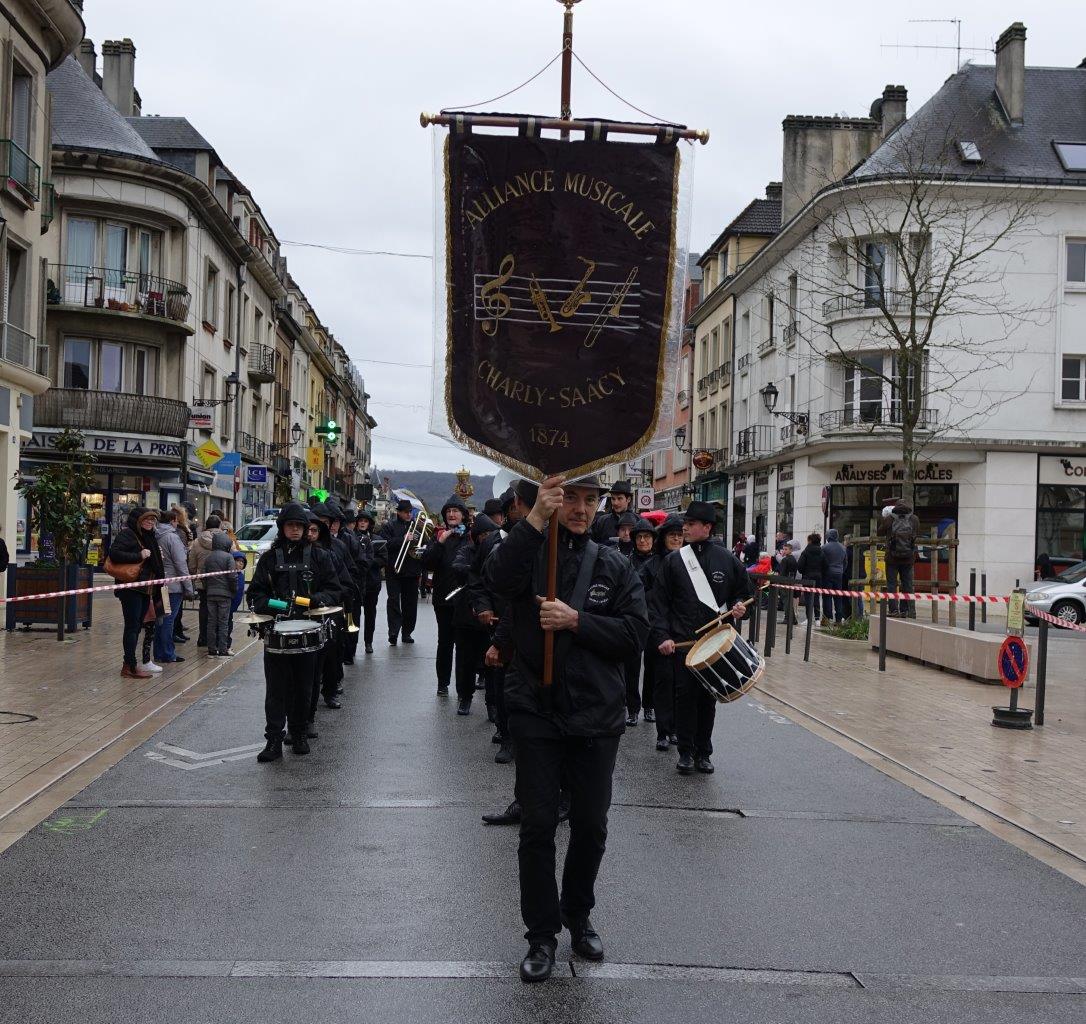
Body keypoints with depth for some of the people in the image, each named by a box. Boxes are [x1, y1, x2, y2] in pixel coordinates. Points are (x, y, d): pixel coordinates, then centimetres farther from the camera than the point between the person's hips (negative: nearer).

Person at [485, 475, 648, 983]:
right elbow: (499, 578, -25)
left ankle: (578, 915, 34)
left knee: (590, 826, 12)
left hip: (597, 716, 2)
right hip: (536, 712, -2)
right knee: (537, 826, 3)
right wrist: (536, 518, -33)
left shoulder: (614, 566, 4)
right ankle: (542, 935, 17)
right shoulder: (527, 552, -1)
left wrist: (576, 621, -17)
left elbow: (635, 631, -5)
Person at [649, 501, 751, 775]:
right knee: (685, 695, -1)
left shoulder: (727, 559, 4)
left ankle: (703, 752, 18)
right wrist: (662, 636, -8)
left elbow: (743, 590, 16)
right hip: (682, 640, -1)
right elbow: (660, 601, 1)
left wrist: (738, 607, -6)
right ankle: (686, 752, 10)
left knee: (708, 696, 7)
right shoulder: (674, 560, 1)